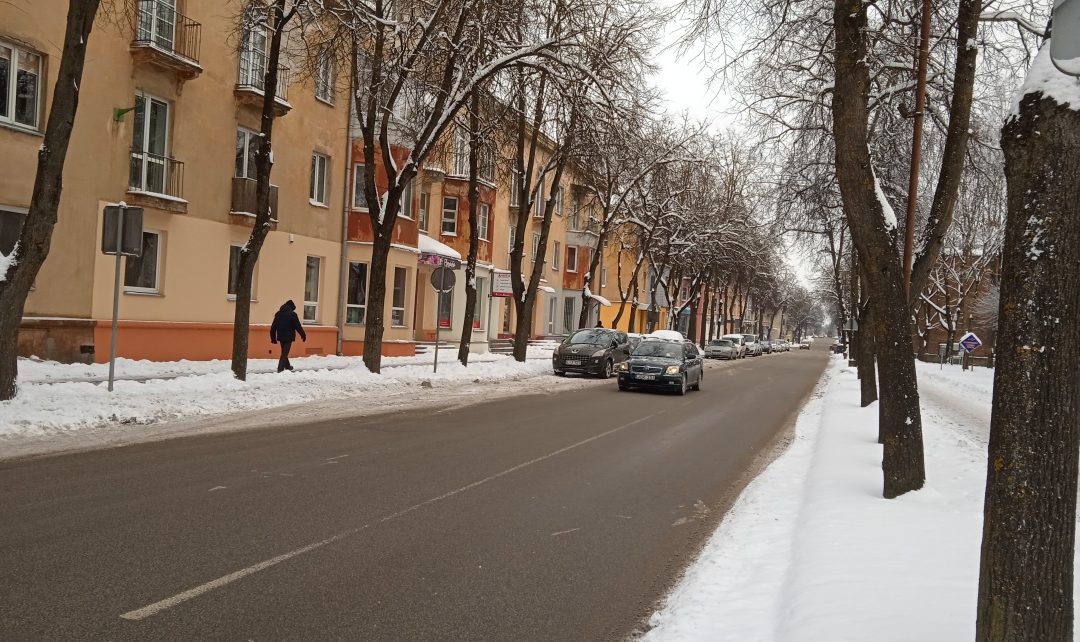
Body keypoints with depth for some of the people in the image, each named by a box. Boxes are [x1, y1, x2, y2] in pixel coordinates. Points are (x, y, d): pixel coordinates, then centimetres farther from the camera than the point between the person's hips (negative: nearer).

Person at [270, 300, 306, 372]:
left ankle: (287, 366, 34)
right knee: (285, 353, -4)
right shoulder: (292, 314, -10)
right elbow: (298, 326, -11)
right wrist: (303, 335, -3)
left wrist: (273, 337, 16)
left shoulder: (278, 314, 9)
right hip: (289, 337, -6)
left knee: (284, 352, 20)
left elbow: (273, 327, 11)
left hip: (281, 337, 6)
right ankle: (280, 368, -11)